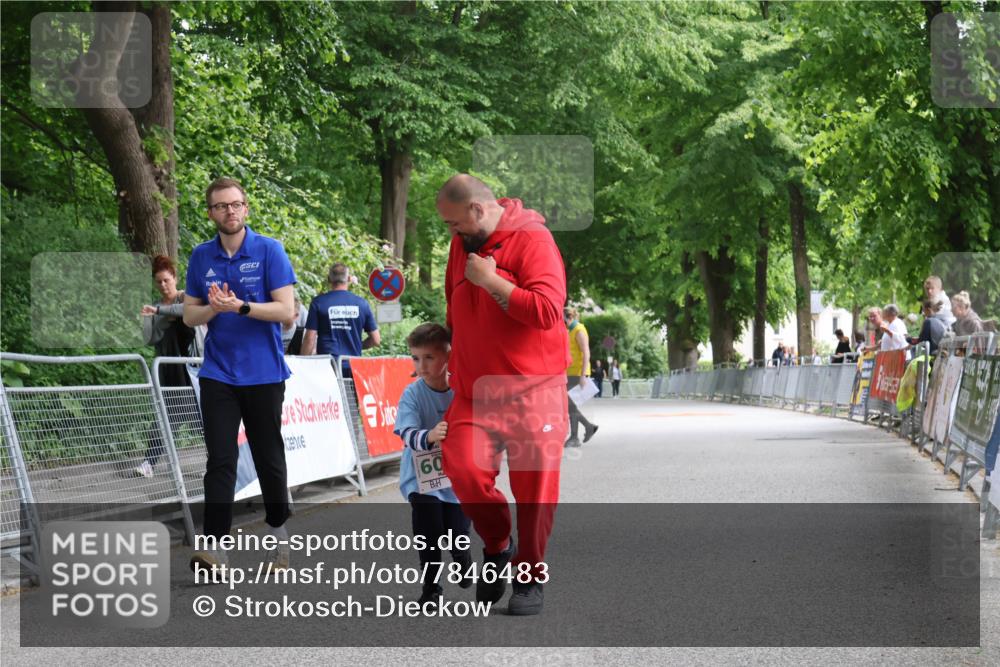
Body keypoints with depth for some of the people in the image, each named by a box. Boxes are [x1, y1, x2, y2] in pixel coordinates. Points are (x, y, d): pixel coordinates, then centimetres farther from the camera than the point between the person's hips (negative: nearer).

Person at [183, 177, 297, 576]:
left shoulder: (269, 251, -4)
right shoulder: (201, 256, 6)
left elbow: (286, 310, -10)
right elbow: (189, 315, 10)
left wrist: (240, 306, -21)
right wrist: (212, 309, -12)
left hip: (264, 374, -2)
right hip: (218, 374, 2)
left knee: (269, 458, 9)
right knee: (220, 461, -6)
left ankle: (278, 536, 27)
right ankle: (215, 551, -12)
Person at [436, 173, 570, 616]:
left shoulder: (533, 240, -9)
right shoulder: (461, 245, 14)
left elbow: (546, 310, -21)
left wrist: (490, 280, -15)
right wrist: (455, 366, 27)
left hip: (532, 391, -5)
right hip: (475, 392, 5)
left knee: (534, 488, -1)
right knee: (462, 466, -14)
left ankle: (530, 576, 16)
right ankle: (497, 545, 10)